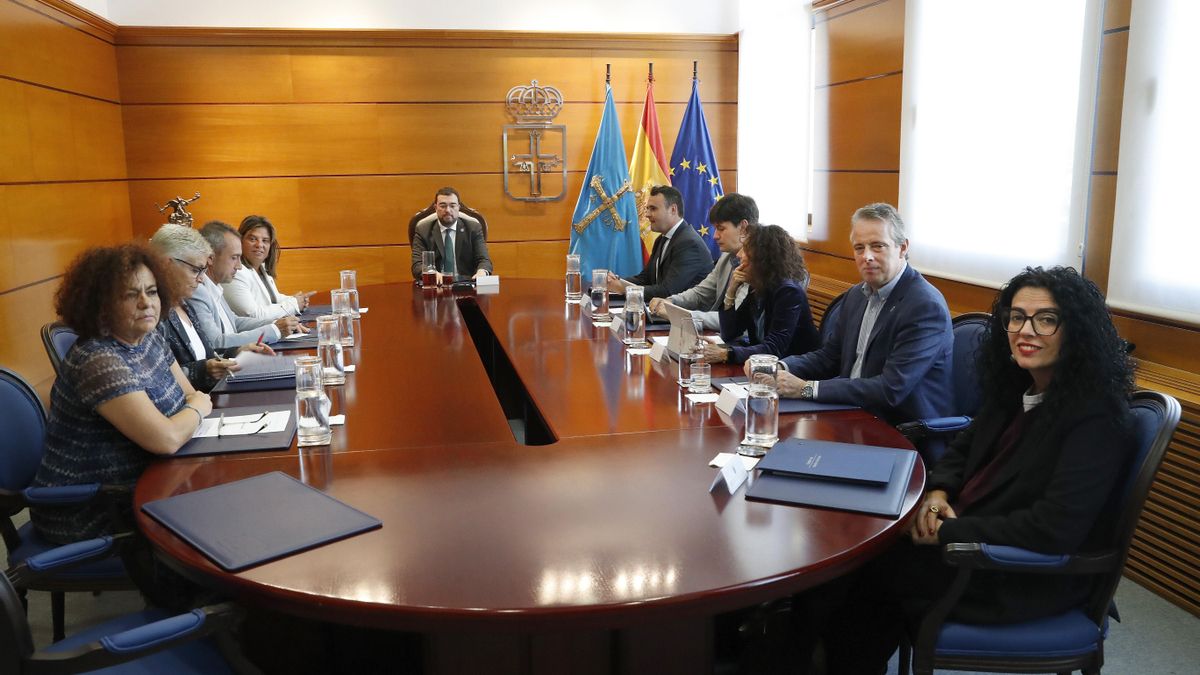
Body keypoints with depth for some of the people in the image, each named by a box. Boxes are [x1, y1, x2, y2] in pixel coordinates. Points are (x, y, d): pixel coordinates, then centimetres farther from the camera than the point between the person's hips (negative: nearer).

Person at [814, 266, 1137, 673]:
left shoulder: (1096, 418, -21)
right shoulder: (1016, 387, 5)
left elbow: (1053, 529, -27)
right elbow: (965, 447, 17)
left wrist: (948, 532, -21)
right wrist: (938, 491, -4)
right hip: (978, 538, 7)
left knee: (865, 568, -9)